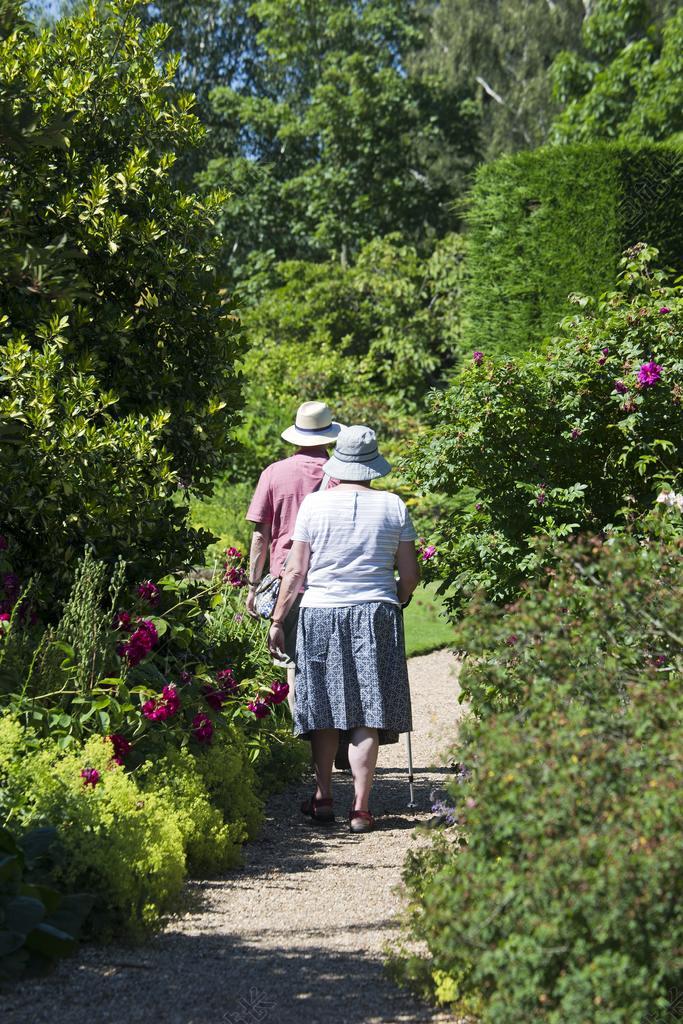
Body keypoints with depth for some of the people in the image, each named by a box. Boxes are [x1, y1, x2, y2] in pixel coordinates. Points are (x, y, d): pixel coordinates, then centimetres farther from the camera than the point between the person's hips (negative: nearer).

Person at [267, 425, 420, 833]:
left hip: (321, 615, 0)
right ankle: (361, 808, 1)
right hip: (376, 616, 0)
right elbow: (411, 574, 3)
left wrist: (278, 620, 7)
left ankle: (324, 798, 18)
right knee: (368, 714, 2)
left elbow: (296, 572, -2)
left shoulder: (315, 504, -1)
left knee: (325, 708, 11)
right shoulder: (393, 505, 1)